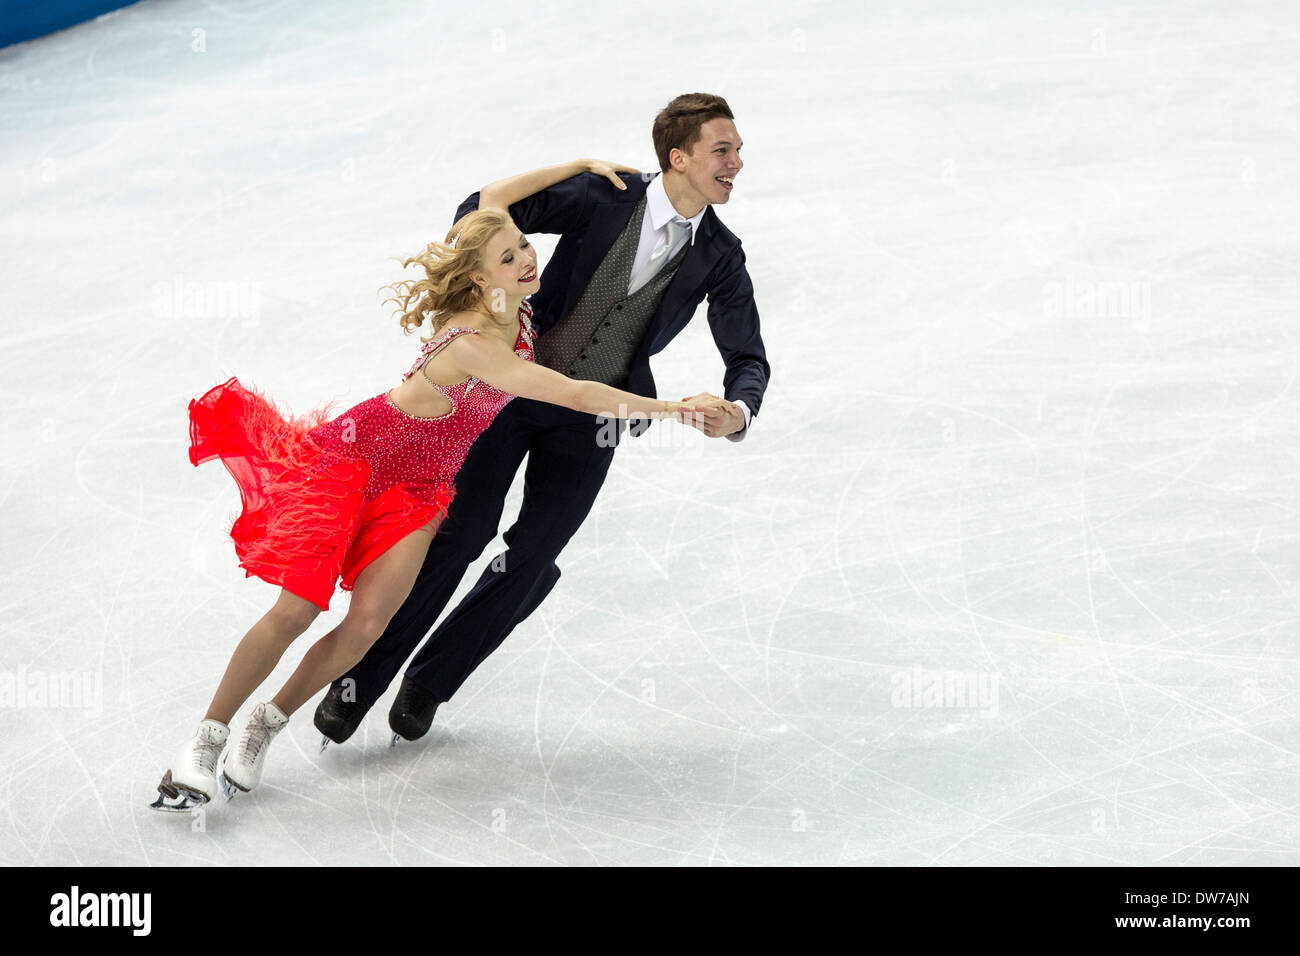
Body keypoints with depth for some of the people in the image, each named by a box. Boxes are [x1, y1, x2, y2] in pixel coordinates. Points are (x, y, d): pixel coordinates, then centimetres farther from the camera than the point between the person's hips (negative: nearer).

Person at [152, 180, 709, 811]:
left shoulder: (513, 306, -9)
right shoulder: (474, 344, -33)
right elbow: (577, 396, -36)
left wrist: (583, 167, 9)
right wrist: (672, 408, -32)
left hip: (422, 483, 7)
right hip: (361, 452, -7)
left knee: (367, 623, -10)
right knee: (296, 610, -10)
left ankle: (264, 727, 8)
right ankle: (205, 741, 4)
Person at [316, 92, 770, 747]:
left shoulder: (720, 257, -6)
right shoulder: (604, 197, -14)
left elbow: (748, 358, -4)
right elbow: (485, 211, -11)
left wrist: (736, 413, -25)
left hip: (588, 418, 3)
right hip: (514, 381, -3)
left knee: (532, 558, -2)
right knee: (461, 527, -7)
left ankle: (430, 682, 17)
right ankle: (362, 677, 5)